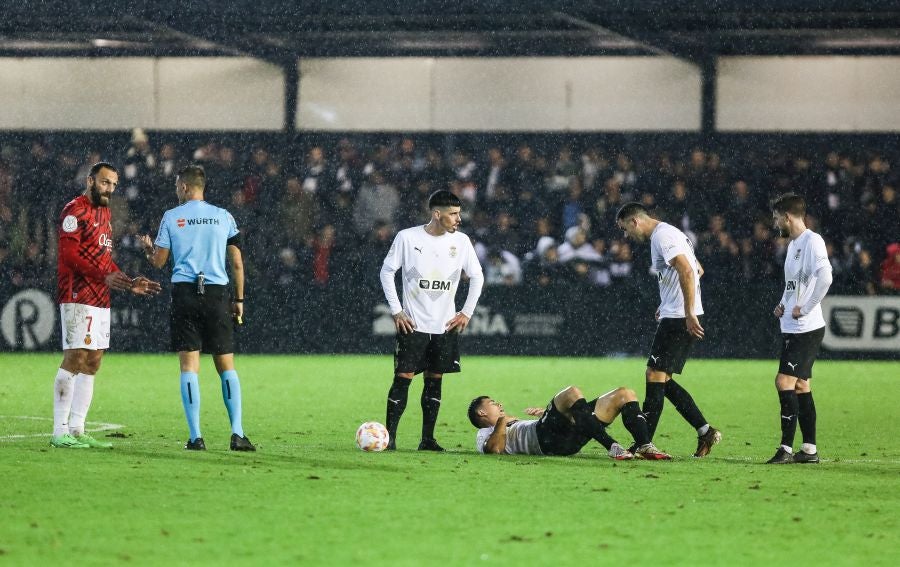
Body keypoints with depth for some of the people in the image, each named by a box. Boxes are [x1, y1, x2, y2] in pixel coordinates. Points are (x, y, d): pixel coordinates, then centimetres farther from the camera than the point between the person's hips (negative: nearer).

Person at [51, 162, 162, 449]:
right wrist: (105, 277, -25)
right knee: (74, 359, -12)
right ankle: (60, 432, -13)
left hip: (100, 300, 10)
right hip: (78, 298, -10)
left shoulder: (105, 214, 22)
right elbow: (69, 254, -17)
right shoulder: (76, 210, -8)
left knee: (91, 363, 8)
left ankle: (76, 429, 11)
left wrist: (129, 284, 16)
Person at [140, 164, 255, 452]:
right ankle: (237, 433, -4)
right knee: (226, 364, 6)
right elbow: (236, 261, 6)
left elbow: (159, 261, 5)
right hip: (218, 293, 1)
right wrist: (239, 299, 14)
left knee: (189, 365, 0)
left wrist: (148, 248, 27)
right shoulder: (223, 217, 7)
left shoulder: (172, 217, 2)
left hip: (184, 292, -1)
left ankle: (196, 436, -7)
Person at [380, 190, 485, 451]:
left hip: (445, 325, 3)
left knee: (434, 380, 5)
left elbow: (477, 277, 13)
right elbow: (387, 271, 1)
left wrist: (467, 312, 6)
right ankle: (389, 436, -5)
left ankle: (427, 439, 10)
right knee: (403, 378, -8)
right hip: (412, 323, -3)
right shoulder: (407, 237, -7)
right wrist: (396, 311, -4)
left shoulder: (461, 241, 1)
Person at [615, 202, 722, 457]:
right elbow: (698, 271, 28)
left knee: (655, 375, -9)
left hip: (679, 319, -10)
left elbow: (687, 272, -24)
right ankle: (705, 431, 10)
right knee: (662, 380, 11)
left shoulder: (662, 236, -12)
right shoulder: (667, 233, 20)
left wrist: (688, 313, -26)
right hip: (675, 315, 10)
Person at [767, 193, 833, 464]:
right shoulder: (793, 243, 17)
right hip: (791, 328, 10)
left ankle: (787, 449, -13)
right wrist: (783, 305, 11)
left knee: (785, 381, -14)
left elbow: (824, 276, -28)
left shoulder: (812, 241, -14)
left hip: (806, 328, -10)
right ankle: (809, 449, 15)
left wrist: (804, 309, -22)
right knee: (800, 385, 11)